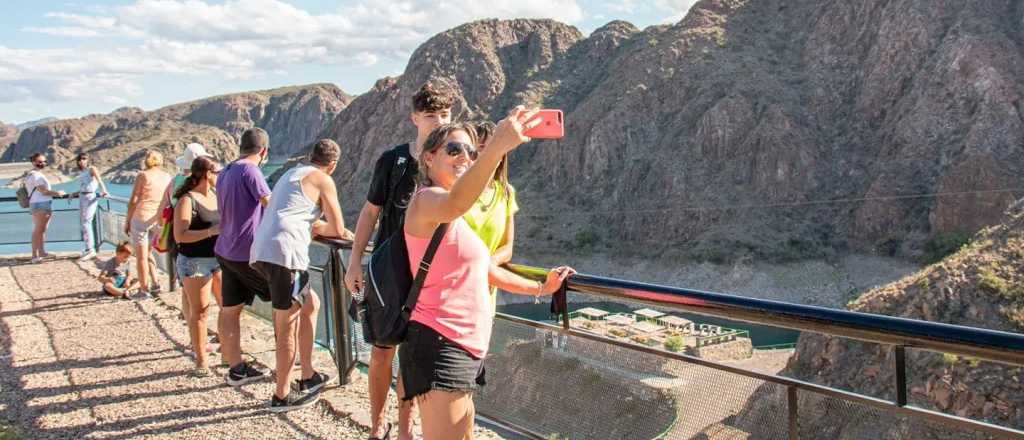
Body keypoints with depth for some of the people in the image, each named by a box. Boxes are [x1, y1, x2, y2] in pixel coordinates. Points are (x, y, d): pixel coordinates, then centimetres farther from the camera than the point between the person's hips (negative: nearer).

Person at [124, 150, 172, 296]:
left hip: (141, 217, -5)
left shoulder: (143, 176, -6)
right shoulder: (167, 177, 6)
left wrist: (127, 221, 0)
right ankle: (154, 283, 17)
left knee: (141, 256, 3)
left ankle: (145, 290, 6)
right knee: (147, 253, 22)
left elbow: (133, 200, -8)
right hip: (158, 220, 5)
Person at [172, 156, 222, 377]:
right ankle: (201, 360, 9)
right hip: (195, 262, -7)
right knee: (199, 311, 0)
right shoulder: (187, 201, -13)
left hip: (220, 259, 7)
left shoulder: (217, 195, 8)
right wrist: (212, 231, -27)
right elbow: (180, 236, -21)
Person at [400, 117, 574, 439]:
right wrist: (497, 147, -52)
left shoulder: (457, 222, 21)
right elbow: (452, 205, -38)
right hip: (438, 345, -10)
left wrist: (540, 288, 31)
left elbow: (485, 270, 29)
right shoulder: (427, 199, -11)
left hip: (465, 348, 10)